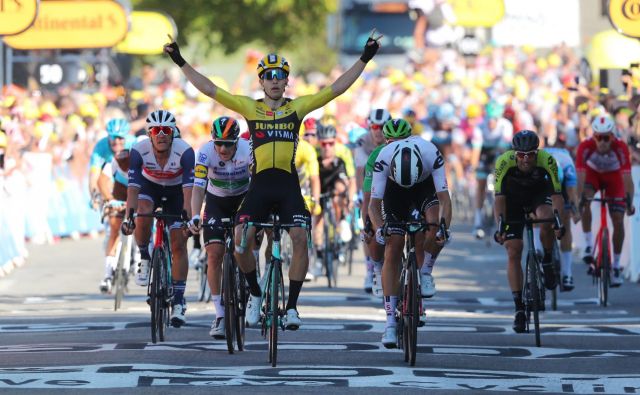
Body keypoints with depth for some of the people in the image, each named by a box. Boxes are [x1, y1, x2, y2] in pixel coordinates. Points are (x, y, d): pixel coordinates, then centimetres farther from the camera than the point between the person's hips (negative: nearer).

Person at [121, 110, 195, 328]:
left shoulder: (185, 152, -33)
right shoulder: (139, 150, -31)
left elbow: (189, 188, -39)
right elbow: (133, 187, -35)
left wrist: (188, 217, -51)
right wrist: (129, 217, -46)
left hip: (175, 190, 0)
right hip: (150, 185, 0)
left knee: (179, 244, -8)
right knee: (143, 216, -33)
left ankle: (178, 301, -2)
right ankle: (144, 260, -6)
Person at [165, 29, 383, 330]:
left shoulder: (297, 107, 9)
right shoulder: (250, 107, 8)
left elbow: (336, 89, 7)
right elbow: (209, 89, 7)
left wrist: (364, 59, 2)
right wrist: (181, 62, 4)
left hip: (288, 185, 0)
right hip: (259, 184, 0)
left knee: (300, 239, -17)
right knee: (241, 240, -15)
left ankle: (291, 305, -6)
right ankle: (255, 294, 9)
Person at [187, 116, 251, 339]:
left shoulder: (248, 150, -28)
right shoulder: (206, 153, -28)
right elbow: (198, 187, -35)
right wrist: (195, 217, -50)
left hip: (243, 198, 0)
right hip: (216, 202, 0)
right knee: (214, 254, -12)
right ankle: (219, 315, -8)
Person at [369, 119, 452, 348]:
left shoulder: (432, 155, -38)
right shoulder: (384, 158, -37)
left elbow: (444, 197, -38)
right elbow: (374, 203, -34)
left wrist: (444, 226, -54)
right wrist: (379, 229, -51)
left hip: (425, 186, 0)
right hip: (395, 191, 0)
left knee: (436, 224, -33)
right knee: (392, 251, -11)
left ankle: (425, 272, -6)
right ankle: (390, 321, -9)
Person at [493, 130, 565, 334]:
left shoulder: (547, 160, -32)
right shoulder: (504, 162, -32)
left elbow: (556, 194, -31)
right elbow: (499, 197, -31)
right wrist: (500, 225, -43)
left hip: (539, 193, 0)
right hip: (513, 197, 0)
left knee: (546, 219, -34)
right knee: (513, 252, -11)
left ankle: (547, 263, -7)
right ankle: (519, 308, -6)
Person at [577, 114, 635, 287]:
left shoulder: (620, 147, -35)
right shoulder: (586, 147, -35)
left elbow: (627, 176, -40)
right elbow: (581, 176, -39)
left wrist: (629, 201, -52)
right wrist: (579, 199, -51)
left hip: (613, 177, 0)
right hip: (593, 173, 0)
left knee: (618, 221, -9)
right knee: (585, 201, -32)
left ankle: (616, 266, 3)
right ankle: (588, 246, -20)